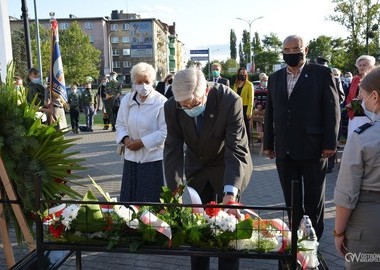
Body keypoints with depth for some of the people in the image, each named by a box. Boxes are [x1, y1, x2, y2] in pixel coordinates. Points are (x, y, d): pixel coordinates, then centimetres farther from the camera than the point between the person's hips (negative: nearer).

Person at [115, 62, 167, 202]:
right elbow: (120, 124, 13)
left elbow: (164, 132, -13)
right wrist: (125, 139, -7)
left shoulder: (161, 102, -10)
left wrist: (142, 142, -15)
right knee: (129, 199, 10)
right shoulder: (127, 100, 7)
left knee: (151, 200, 2)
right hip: (131, 157, 5)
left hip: (153, 158, -5)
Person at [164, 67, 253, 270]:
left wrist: (230, 192, -39)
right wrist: (177, 191, -26)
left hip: (228, 167, -3)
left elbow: (236, 150, -29)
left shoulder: (230, 101, -29)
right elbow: (173, 150, -17)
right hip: (196, 168, 3)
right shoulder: (172, 107, -19)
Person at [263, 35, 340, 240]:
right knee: (291, 200, 12)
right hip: (284, 150, 4)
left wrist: (330, 143, -10)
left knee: (314, 199, 10)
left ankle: (314, 238, 25)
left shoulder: (322, 74, -3)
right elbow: (269, 113, 13)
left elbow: (332, 109, -6)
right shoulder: (275, 78, 10)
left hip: (312, 148, -4)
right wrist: (268, 143, 11)